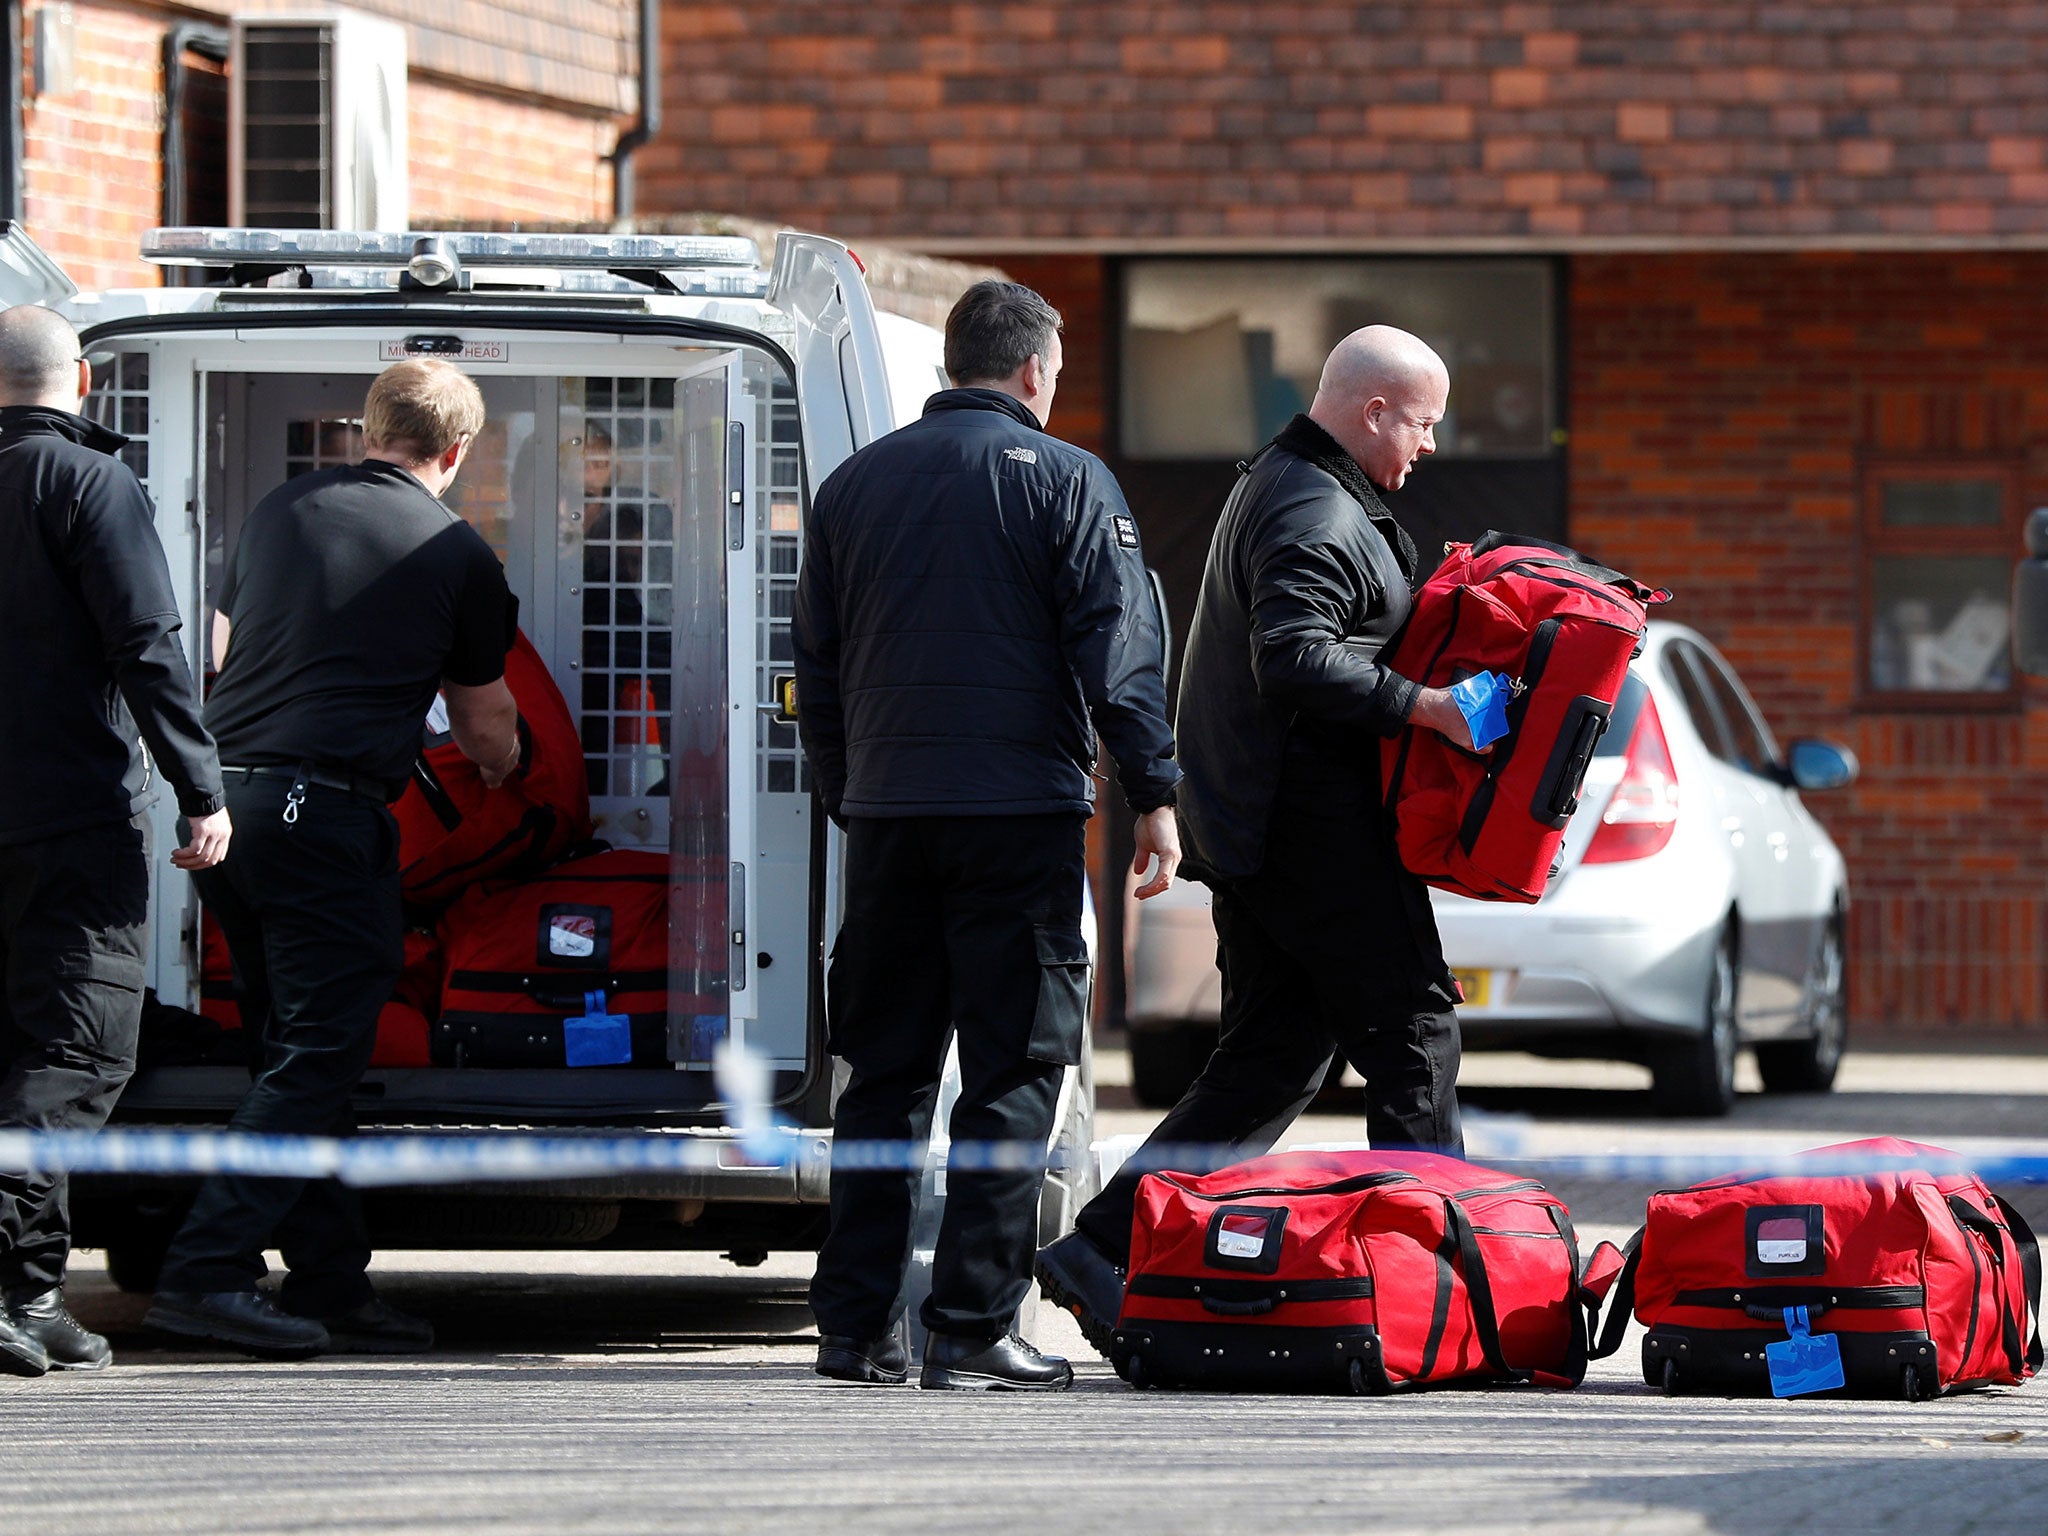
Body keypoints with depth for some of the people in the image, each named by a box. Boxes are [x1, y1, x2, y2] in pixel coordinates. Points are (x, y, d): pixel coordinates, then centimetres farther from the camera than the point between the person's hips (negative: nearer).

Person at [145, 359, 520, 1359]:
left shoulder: (281, 512, 14)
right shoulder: (455, 554, 2)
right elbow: (487, 729, 15)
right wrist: (501, 760, 39)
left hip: (223, 789, 6)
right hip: (326, 810, -6)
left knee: (296, 1048, 13)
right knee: (318, 1059, -4)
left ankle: (329, 1285, 14)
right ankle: (207, 1270, -14)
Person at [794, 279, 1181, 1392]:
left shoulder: (853, 485, 12)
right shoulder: (1064, 478, -3)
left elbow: (817, 668, 17)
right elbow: (1116, 646, -9)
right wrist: (1154, 792, -6)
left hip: (887, 812, 5)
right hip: (1020, 813, -5)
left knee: (885, 1071, 11)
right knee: (1013, 1070, -2)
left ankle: (857, 1321, 9)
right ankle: (972, 1329, -7)